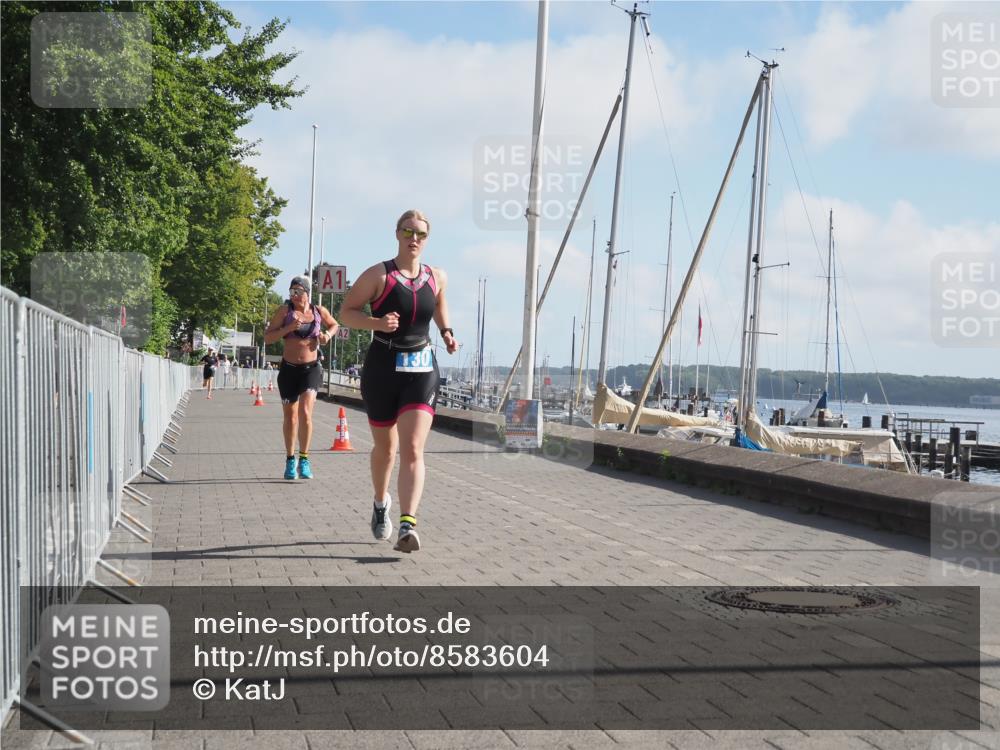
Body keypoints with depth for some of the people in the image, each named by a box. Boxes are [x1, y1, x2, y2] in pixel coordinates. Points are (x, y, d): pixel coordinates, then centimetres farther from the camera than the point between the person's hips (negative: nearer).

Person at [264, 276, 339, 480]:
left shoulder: (319, 311, 0)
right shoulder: (285, 310, -5)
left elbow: (334, 325, 20)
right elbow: (267, 338, -7)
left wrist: (328, 335, -1)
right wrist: (288, 328, -21)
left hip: (311, 369, -1)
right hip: (289, 369, 1)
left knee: (305, 413, -18)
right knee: (290, 417, 11)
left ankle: (304, 459, -4)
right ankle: (290, 460, 27)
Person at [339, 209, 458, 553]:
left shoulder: (437, 277, 6)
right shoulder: (378, 275, -5)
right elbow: (346, 312, -3)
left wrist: (446, 331, 8)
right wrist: (377, 323, -21)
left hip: (422, 370, 1)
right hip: (382, 368, -1)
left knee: (413, 449, -15)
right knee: (385, 447, 14)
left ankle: (408, 524, -24)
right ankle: (381, 503, 43)